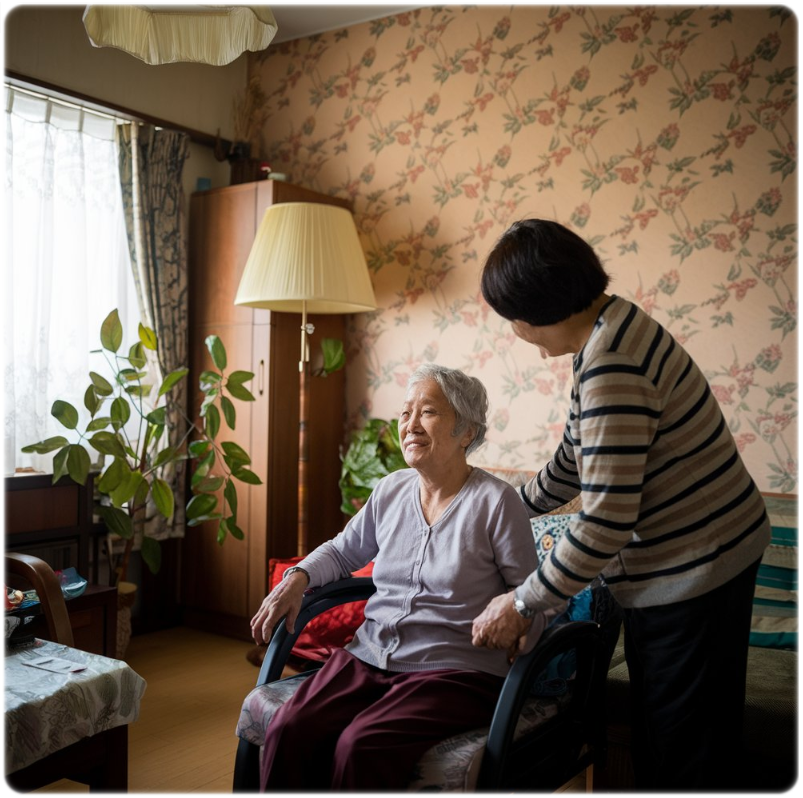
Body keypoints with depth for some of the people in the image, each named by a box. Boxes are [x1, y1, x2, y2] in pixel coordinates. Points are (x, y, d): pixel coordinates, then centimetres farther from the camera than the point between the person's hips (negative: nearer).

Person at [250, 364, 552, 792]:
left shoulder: (495, 501, -5)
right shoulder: (390, 490, 11)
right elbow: (343, 550, 25)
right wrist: (297, 577, 8)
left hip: (452, 670, -4)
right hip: (368, 656, 5)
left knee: (360, 748, -29)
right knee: (287, 732, -22)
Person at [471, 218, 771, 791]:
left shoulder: (611, 364, -27)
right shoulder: (610, 325, 5)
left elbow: (605, 523, -28)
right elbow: (576, 463, 16)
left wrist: (522, 604, -16)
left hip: (690, 570, -10)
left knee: (673, 754, 8)